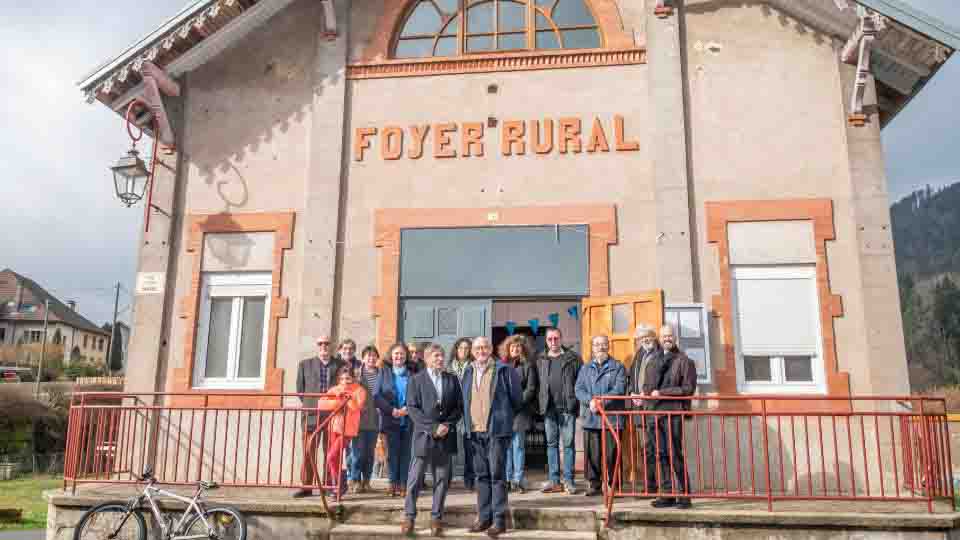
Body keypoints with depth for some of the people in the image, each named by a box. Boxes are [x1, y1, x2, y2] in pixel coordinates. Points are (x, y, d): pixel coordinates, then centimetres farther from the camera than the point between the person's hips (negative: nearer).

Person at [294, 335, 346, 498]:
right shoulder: (305, 364, 9)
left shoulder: (340, 365, 7)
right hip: (311, 415, 1)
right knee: (308, 451, 1)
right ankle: (306, 486, 8)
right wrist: (309, 405, 8)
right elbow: (300, 389, 12)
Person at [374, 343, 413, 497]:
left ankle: (404, 483, 5)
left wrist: (408, 408, -13)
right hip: (390, 419, 0)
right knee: (392, 452, 1)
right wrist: (392, 410, -11)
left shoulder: (413, 374, 6)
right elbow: (376, 395, 0)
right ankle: (393, 483, 8)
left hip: (409, 419, 0)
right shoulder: (384, 373, 9)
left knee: (406, 453, 0)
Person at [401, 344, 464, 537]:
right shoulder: (416, 380, 2)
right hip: (424, 435, -2)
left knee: (442, 480, 5)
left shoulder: (452, 379, 10)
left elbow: (459, 407, 8)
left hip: (446, 437, 2)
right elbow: (412, 408, -6)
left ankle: (436, 517, 15)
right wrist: (433, 427, -14)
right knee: (415, 479, 0)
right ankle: (410, 516, 11)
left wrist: (447, 425, -8)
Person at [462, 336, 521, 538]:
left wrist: (503, 415, 8)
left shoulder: (503, 370, -5)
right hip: (475, 431, 5)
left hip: (496, 430, -5)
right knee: (481, 475, 11)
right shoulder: (468, 372, 11)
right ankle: (483, 517, 19)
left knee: (497, 474, -4)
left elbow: (515, 398, 1)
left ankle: (499, 520, 2)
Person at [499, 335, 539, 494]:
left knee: (518, 445, -2)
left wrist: (518, 402, -10)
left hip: (520, 411, -2)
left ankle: (518, 479, 3)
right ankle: (507, 479, 11)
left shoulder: (528, 365, 4)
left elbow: (531, 388, -1)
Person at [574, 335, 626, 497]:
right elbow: (579, 389, 6)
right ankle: (594, 484, 14)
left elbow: (619, 389, -6)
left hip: (611, 417, -3)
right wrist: (590, 400, -13)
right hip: (590, 417, 3)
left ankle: (612, 484, 11)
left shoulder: (618, 367, 7)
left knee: (611, 453, -2)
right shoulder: (586, 368, 17)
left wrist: (602, 401, -18)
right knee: (592, 453, 3)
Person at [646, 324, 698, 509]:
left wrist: (662, 392, -12)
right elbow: (647, 385, 24)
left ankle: (684, 495, 4)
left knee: (675, 455, -5)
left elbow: (688, 389, -7)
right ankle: (667, 495, 14)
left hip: (674, 412, -5)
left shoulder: (684, 361, 1)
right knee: (662, 455, 8)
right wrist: (649, 391, 1)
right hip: (655, 412, 6)